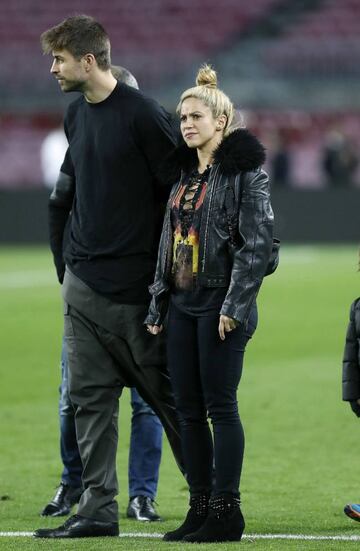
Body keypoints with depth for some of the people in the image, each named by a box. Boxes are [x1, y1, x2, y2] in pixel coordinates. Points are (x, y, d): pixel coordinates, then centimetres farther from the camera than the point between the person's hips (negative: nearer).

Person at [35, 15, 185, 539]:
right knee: (89, 398, 5)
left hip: (135, 288, -7)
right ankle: (98, 509, 8)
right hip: (83, 284, 7)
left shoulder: (143, 115, -13)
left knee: (166, 397, 1)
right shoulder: (77, 114, 11)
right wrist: (68, 259, 17)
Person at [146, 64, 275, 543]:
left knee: (220, 405, -6)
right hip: (182, 304, 8)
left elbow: (258, 243, -13)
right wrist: (157, 306, 14)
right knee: (188, 408, 7)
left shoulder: (245, 171, -7)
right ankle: (200, 508, 12)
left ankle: (227, 512, -1)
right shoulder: (182, 174, 16)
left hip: (220, 303, -7)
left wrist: (234, 305, -18)